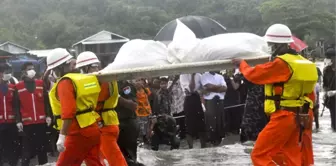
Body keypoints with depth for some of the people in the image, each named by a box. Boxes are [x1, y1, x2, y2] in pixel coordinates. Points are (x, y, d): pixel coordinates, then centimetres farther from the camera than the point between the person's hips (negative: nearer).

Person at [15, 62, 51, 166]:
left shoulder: (41, 84, 8)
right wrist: (18, 121, -6)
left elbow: (46, 101, 9)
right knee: (27, 148, -4)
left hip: (41, 121, 3)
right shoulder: (18, 87, -1)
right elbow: (17, 106, -1)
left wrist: (48, 116, 2)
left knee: (42, 146, 10)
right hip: (26, 122, -3)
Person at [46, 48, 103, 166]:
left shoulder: (65, 82, -13)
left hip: (79, 133, -9)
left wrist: (62, 137, -26)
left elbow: (68, 112, -23)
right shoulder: (82, 78, 13)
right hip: (92, 129, 9)